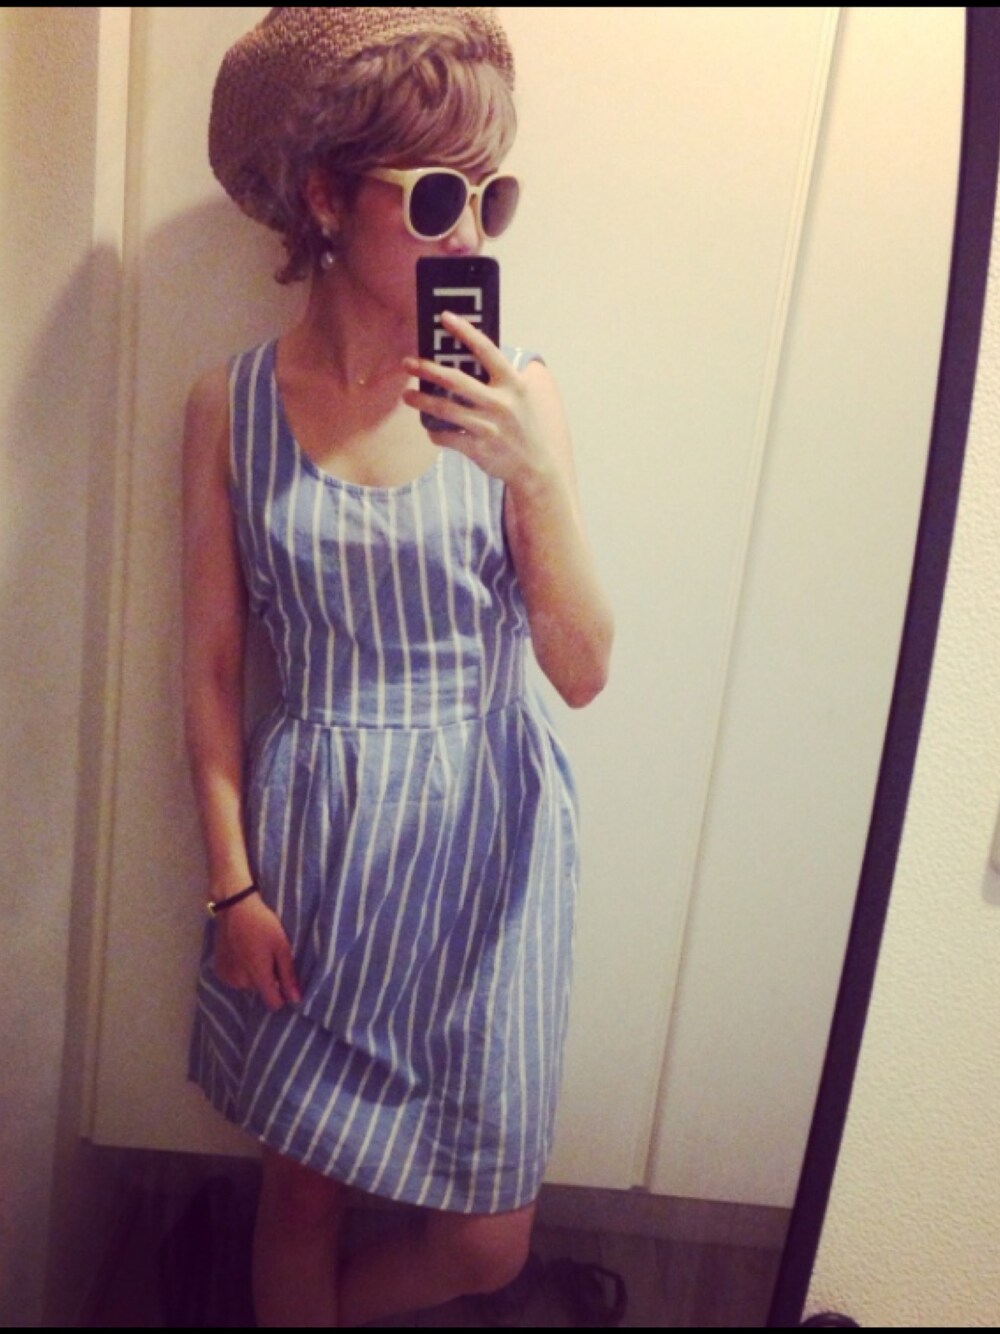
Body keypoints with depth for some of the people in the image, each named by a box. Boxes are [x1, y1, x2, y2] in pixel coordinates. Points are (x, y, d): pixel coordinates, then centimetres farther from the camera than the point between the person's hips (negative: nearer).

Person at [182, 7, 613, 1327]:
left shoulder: (515, 395, -5)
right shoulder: (233, 407, -4)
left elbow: (584, 670, -7)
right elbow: (211, 666, 1)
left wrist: (539, 473, -21)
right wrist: (232, 881, -1)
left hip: (484, 832, 1)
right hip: (311, 832, 0)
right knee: (304, 1181, 17)